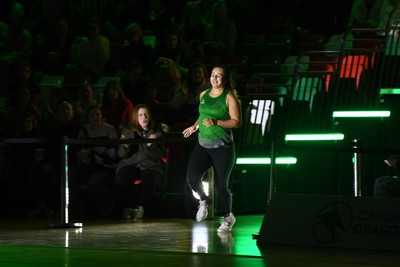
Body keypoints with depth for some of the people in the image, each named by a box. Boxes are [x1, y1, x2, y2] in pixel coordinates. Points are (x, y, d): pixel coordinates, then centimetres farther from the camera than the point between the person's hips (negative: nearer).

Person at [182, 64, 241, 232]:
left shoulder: (229, 97, -6)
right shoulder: (203, 95, 11)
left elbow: (236, 122, -12)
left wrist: (216, 122, -21)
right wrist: (195, 126, 20)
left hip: (222, 147, -4)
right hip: (203, 144, 4)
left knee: (221, 185, -1)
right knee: (192, 178, -15)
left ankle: (228, 217, 23)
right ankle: (204, 201, 17)